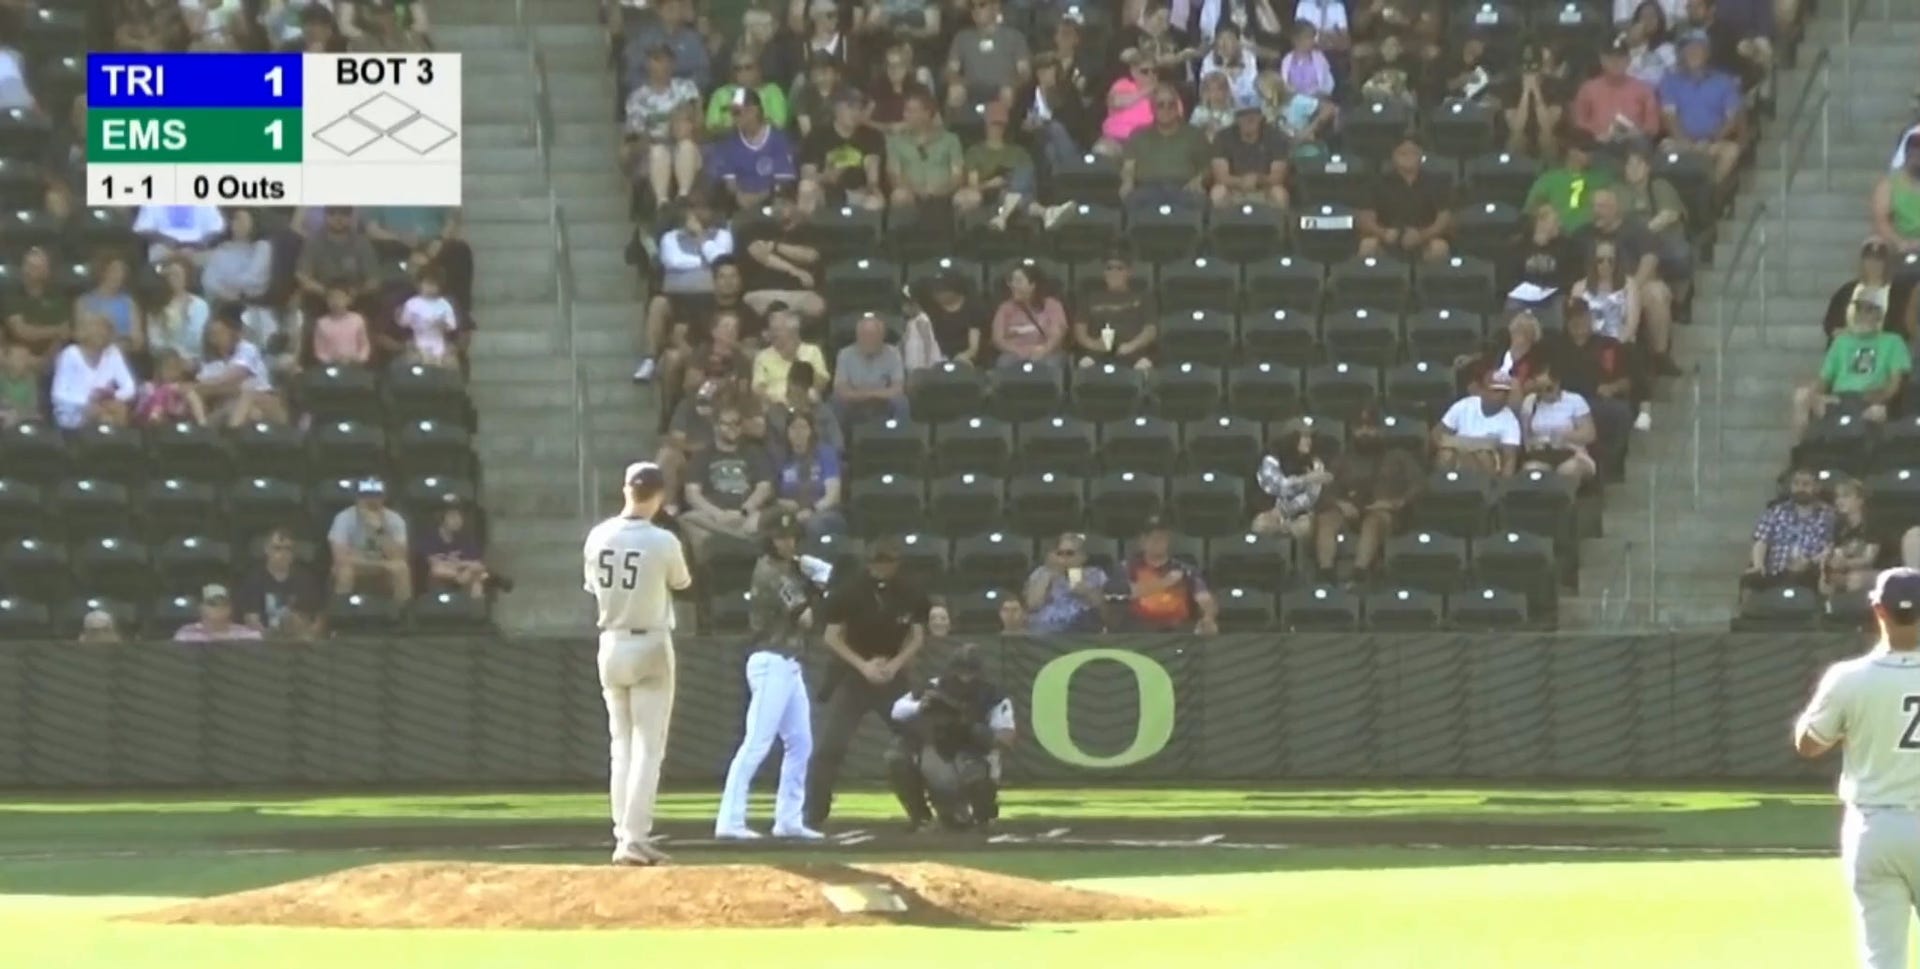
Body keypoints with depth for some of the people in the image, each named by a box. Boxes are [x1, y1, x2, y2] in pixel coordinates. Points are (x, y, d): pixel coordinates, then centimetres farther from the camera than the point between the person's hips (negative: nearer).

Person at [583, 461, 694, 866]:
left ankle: (624, 836, 13)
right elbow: (682, 583, 3)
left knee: (622, 745, 14)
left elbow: (593, 586, 8)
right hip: (650, 648, -5)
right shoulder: (662, 542, -15)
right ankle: (633, 839, -10)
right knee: (648, 747, -2)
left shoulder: (598, 537, -3)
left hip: (610, 646, 5)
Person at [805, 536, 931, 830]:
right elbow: (832, 636, -8)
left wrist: (895, 664, -13)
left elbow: (917, 637, 4)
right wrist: (863, 665, -19)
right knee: (829, 747, -11)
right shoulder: (848, 590, -13)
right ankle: (814, 818, -6)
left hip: (893, 676, 3)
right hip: (851, 674, -3)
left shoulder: (910, 594, -4)